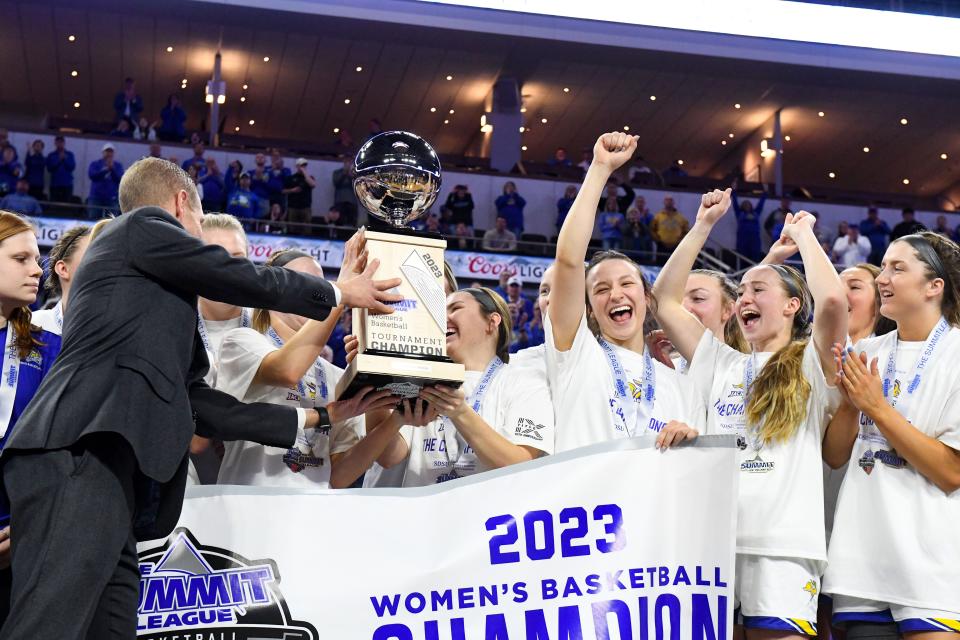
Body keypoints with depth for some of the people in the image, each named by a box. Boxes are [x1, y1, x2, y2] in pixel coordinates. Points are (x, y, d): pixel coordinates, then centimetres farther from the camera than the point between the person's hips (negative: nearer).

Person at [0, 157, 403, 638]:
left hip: (104, 462, 9)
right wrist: (340, 293, 21)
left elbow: (195, 400, 29)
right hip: (81, 457, -9)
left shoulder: (152, 294, 32)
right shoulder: (144, 224, 10)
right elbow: (244, 279, 6)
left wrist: (311, 420, 34)